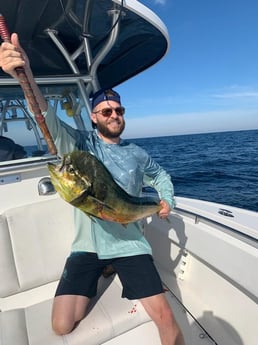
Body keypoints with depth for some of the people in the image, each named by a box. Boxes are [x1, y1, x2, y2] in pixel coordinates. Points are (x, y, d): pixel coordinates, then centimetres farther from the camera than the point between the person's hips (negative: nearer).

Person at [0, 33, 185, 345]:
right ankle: (97, 276, 28)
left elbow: (161, 176, 23)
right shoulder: (80, 143, -3)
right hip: (87, 246, 0)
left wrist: (167, 200, 3)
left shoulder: (136, 153, 6)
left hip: (129, 244, 1)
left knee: (165, 318, -11)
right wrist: (26, 76, -39)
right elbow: (49, 121, -22)